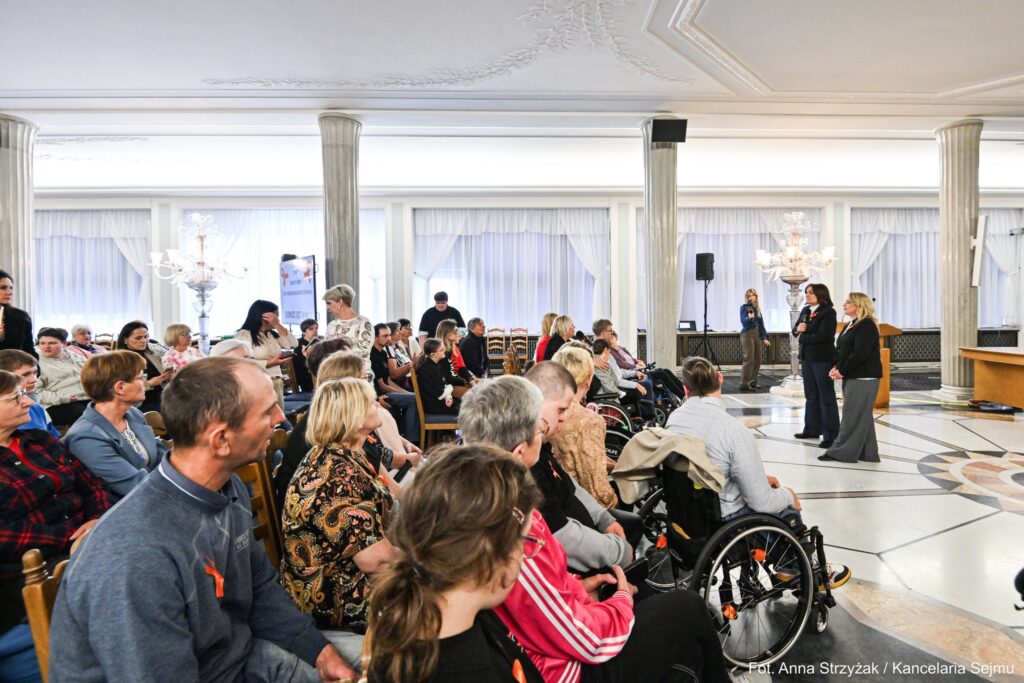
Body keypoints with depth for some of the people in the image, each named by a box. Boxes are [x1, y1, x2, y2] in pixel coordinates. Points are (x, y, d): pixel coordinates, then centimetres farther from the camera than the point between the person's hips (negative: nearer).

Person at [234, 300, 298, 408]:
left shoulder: (272, 335, 17)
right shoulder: (244, 335, -5)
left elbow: (293, 345, 5)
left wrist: (278, 325, -1)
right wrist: (270, 363, -19)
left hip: (277, 384, 7)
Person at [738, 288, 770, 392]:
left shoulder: (757, 309, 15)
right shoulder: (744, 307, -4)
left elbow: (761, 324, 17)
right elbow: (743, 321, -18)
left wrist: (764, 338, 13)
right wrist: (749, 318, -39)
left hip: (757, 335, 7)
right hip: (747, 335, -7)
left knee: (757, 360, 6)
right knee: (749, 360, -13)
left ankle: (753, 381, 17)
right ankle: (744, 384, -13)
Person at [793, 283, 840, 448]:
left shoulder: (828, 312, -11)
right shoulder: (805, 311, 12)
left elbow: (823, 336, -21)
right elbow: (795, 330, 12)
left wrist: (802, 338, -9)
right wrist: (799, 329, -11)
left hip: (822, 359, -8)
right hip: (806, 357, 8)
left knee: (826, 397, -3)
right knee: (811, 396, 14)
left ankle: (831, 435, 2)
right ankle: (812, 429, 24)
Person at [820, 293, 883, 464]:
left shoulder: (866, 325, -12)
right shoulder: (850, 325, 16)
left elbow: (860, 353, -20)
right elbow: (841, 350, 16)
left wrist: (842, 371, -15)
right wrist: (835, 367, -1)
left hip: (864, 377, -10)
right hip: (852, 376, 10)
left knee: (852, 415, -6)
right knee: (862, 415, 12)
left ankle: (843, 452, -2)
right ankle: (867, 453, 19)